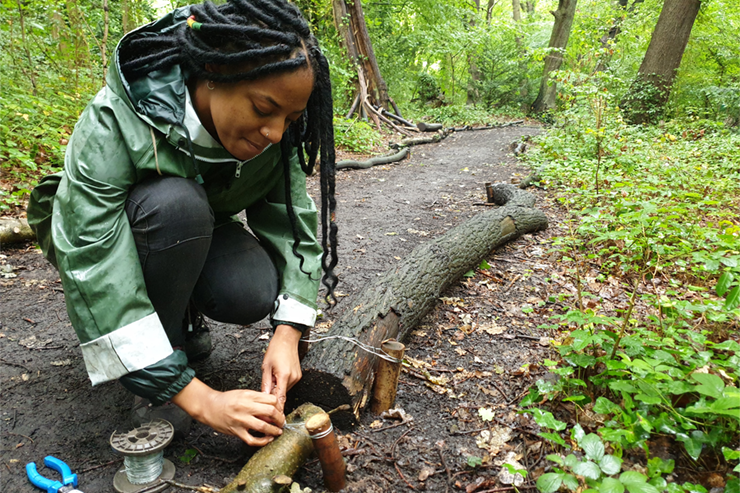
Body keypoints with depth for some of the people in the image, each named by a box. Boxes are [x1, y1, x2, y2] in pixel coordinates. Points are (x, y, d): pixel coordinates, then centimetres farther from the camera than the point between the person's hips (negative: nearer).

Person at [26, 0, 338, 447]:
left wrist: (287, 334, -32)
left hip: (196, 240, 3)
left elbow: (295, 222, -18)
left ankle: (183, 319, 7)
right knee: (175, 203, -36)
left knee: (253, 292, -28)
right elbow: (97, 276, -38)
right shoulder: (113, 124, -35)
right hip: (104, 237, -3)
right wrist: (200, 400, -40)